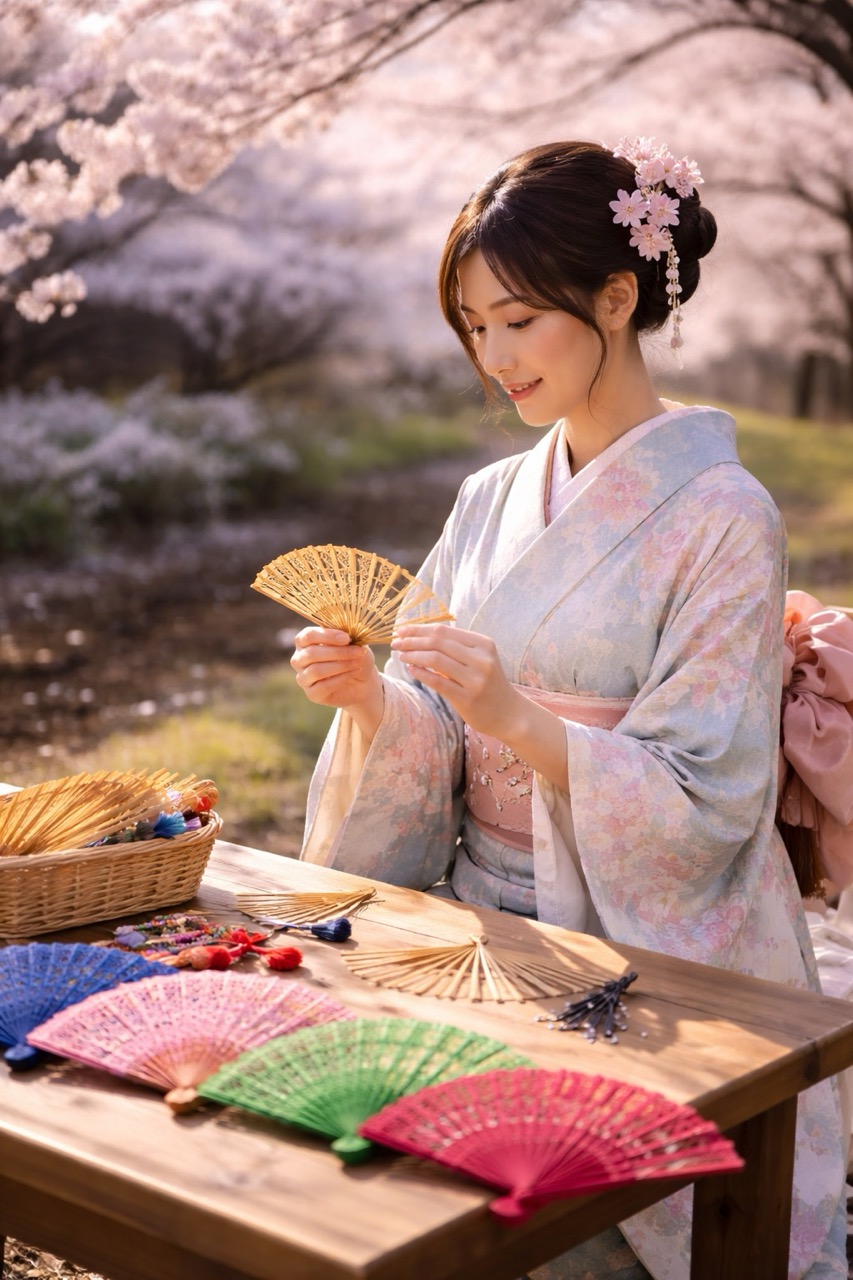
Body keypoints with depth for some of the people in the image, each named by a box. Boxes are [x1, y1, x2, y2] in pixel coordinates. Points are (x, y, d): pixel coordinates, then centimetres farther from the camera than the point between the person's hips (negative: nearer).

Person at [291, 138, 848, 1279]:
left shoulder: (721, 518, -10)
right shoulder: (491, 501, 9)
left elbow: (705, 803, -14)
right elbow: (430, 744, 10)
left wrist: (520, 720, -26)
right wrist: (370, 703, -12)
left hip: (642, 962, -5)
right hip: (475, 931, 5)